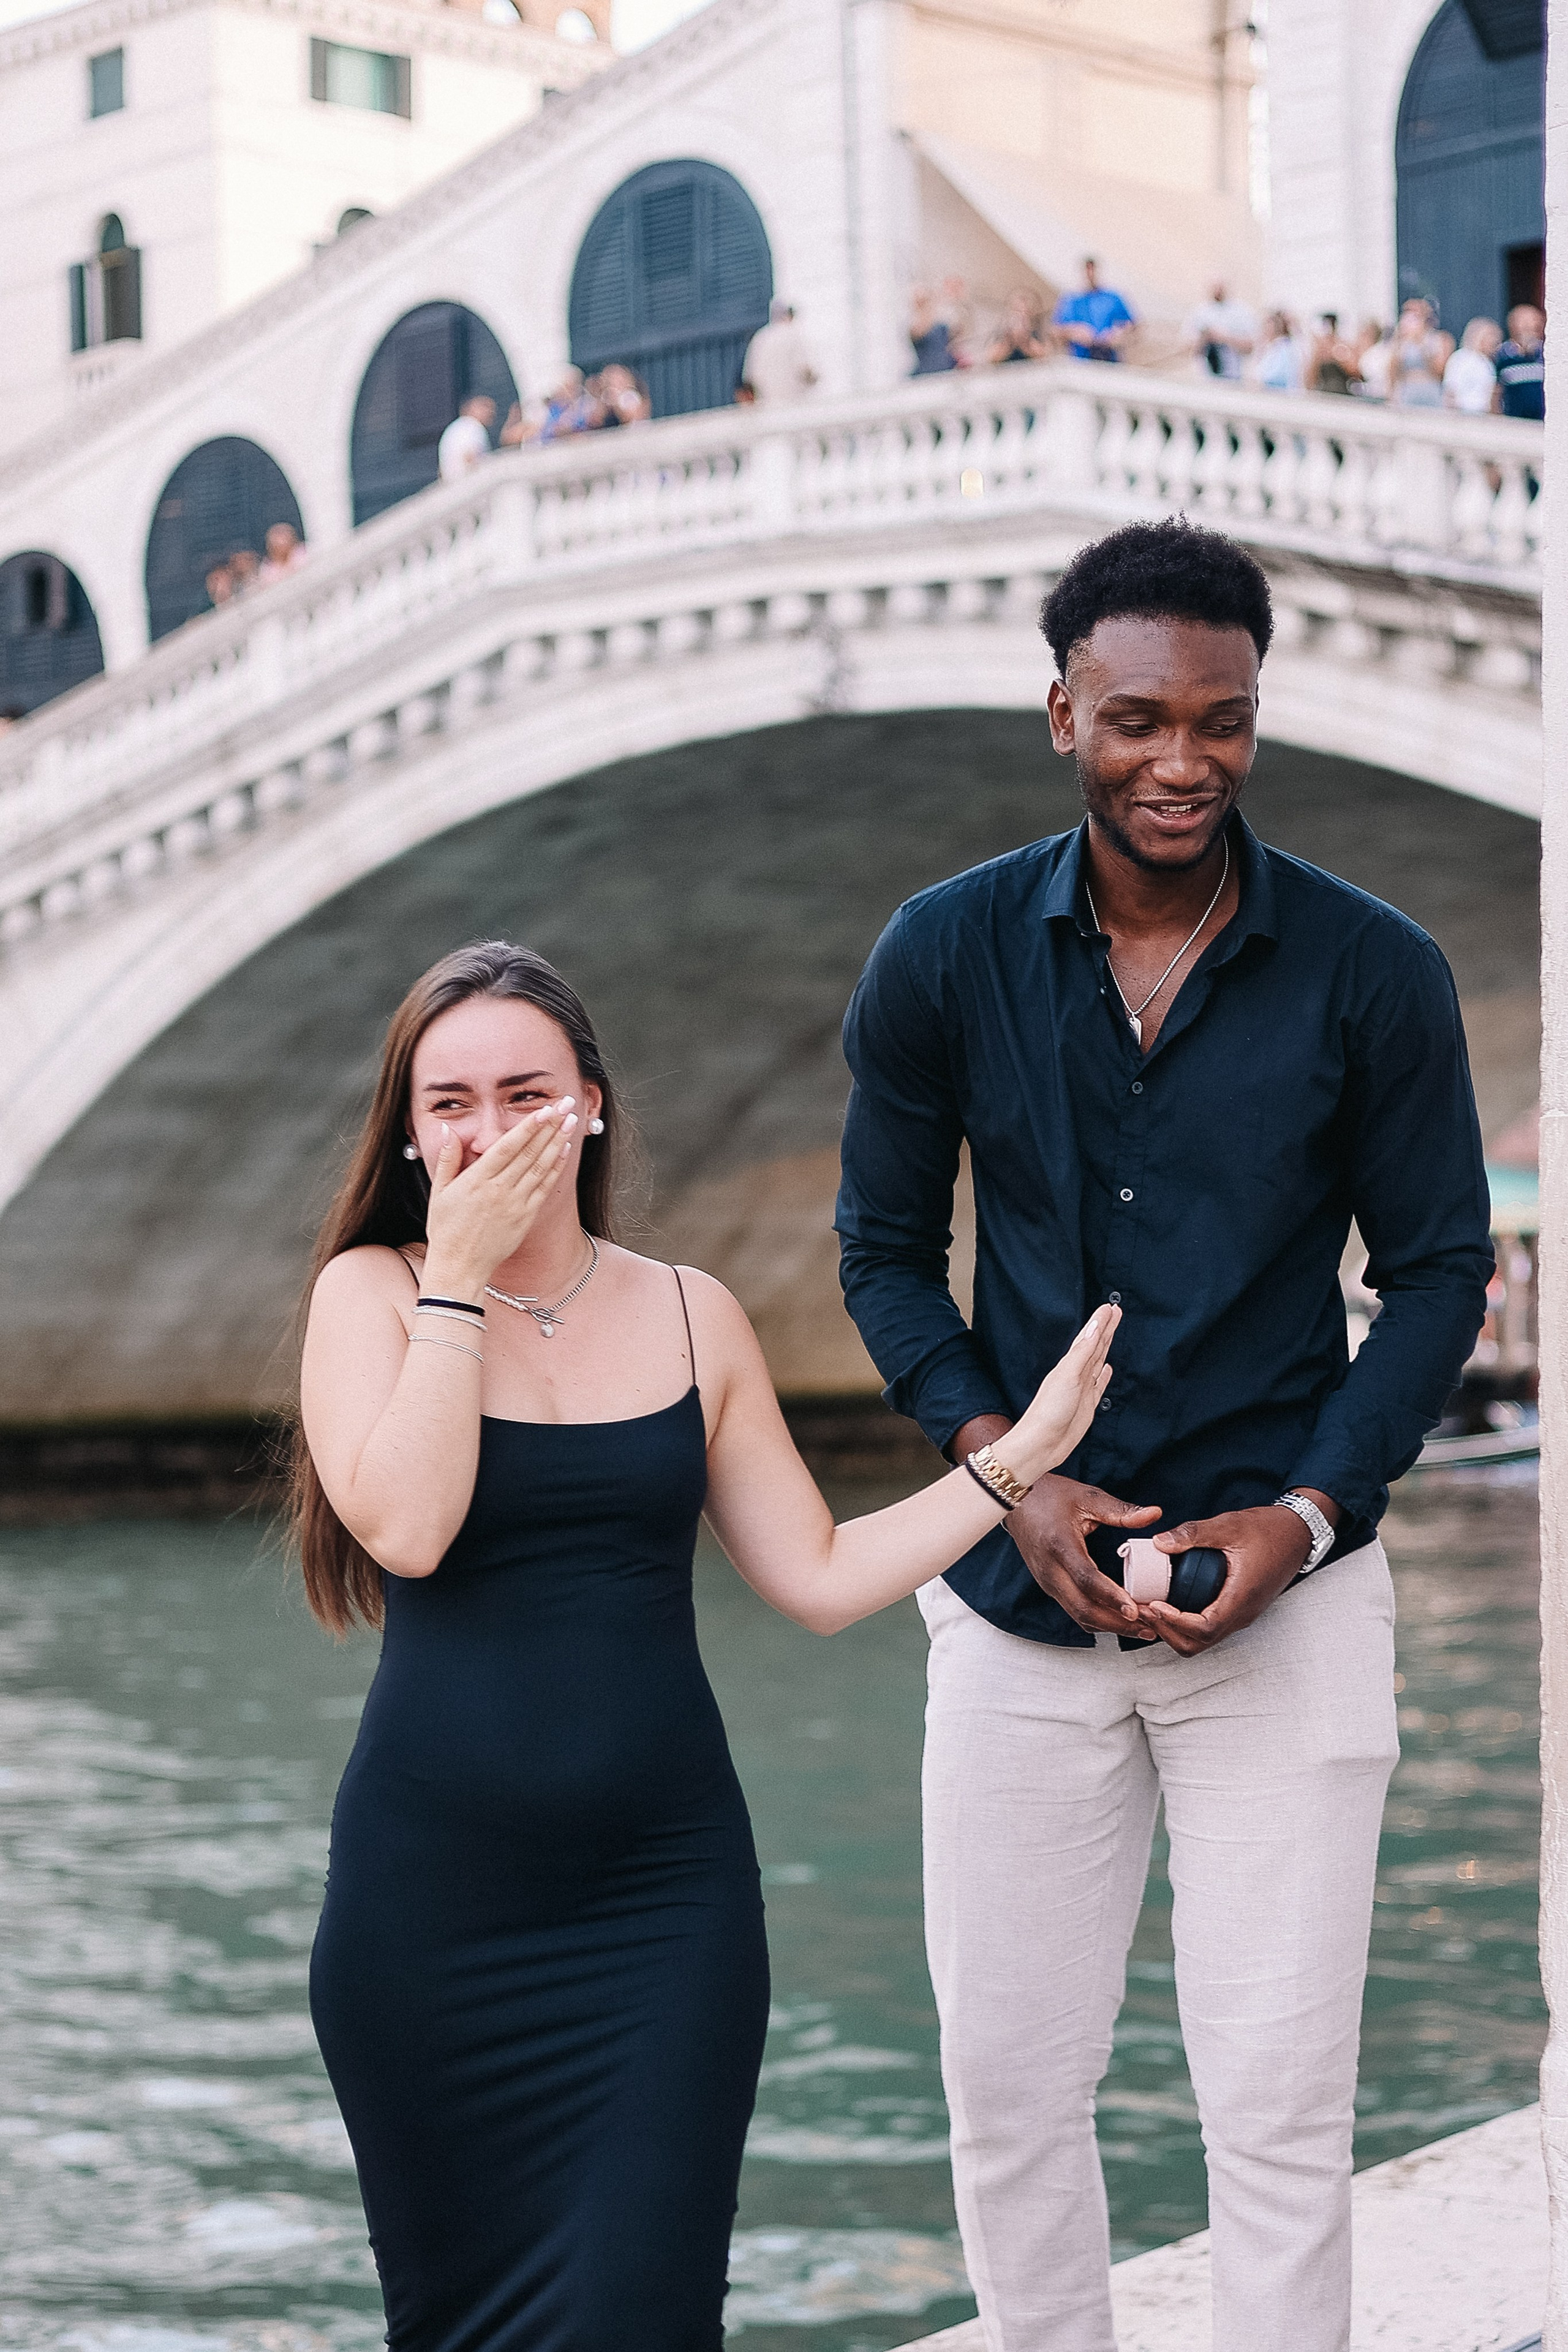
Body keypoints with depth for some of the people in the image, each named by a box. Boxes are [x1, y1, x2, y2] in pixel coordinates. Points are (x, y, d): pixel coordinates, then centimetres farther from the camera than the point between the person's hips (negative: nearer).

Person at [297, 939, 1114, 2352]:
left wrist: (1016, 1462, 7)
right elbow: (406, 1529, -16)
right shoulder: (371, 1291, 1)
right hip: (435, 1898, -1)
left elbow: (820, 1579, 10)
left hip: (662, 1885, 1)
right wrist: (460, 1275, -12)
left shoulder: (694, 1319, 8)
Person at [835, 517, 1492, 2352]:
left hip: (1285, 1594, -2)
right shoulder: (946, 958, -2)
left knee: (1277, 2106, -1)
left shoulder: (1371, 973, -6)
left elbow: (1438, 1273, 1)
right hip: (1018, 1600, 2)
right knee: (1009, 2087, 9)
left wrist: (1307, 1512, -12)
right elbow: (884, 1248, 6)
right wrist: (1006, 1473, -9)